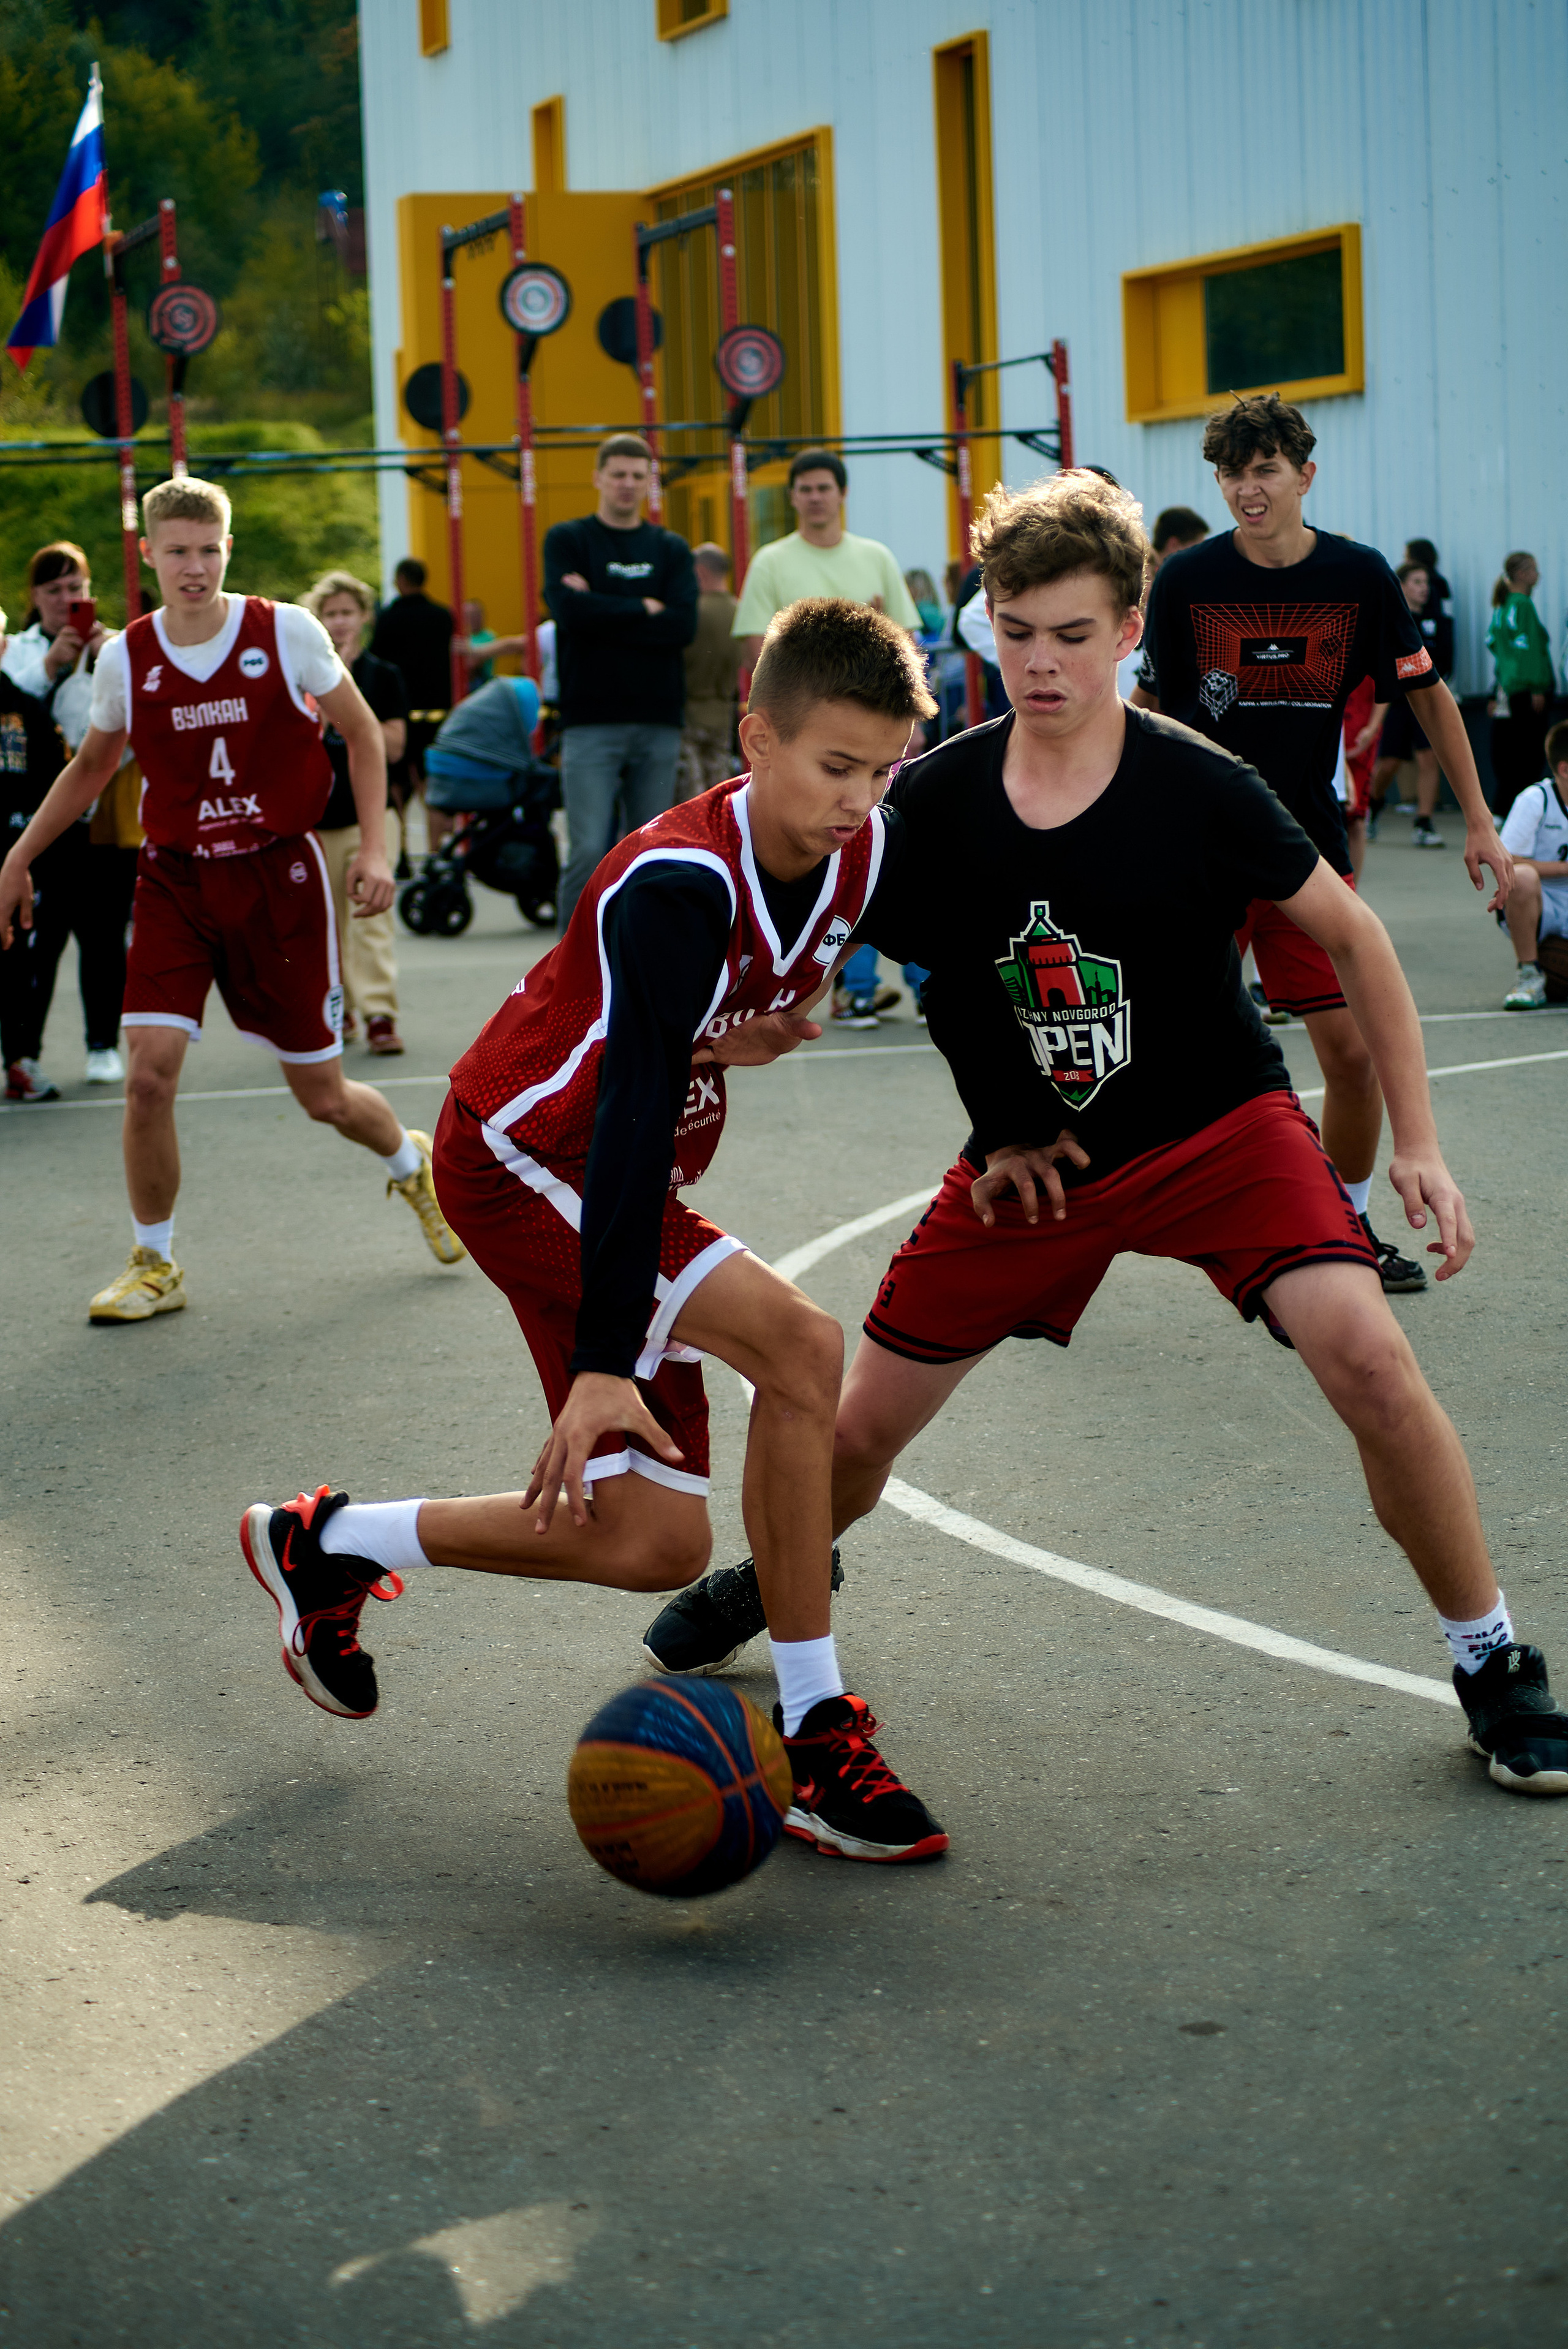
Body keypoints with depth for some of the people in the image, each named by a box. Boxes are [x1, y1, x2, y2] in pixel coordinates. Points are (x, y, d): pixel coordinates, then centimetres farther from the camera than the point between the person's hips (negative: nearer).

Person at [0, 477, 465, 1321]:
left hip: (279, 878, -1)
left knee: (324, 1098, 5)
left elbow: (363, 735, 3)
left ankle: (412, 1164, 40)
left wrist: (374, 848, -7)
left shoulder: (289, 632, -9)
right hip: (174, 881, 1)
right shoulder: (125, 658, -2)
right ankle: (154, 1264, 5)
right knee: (149, 1077, -15)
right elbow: (92, 766, 16)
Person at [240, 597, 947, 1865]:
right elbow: (632, 1116, -37)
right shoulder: (678, 883, -29)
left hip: (631, 1183, 8)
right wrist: (603, 1360, -42)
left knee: (651, 1543, 5)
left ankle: (325, 1543, 25)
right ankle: (815, 1736, -18)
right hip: (527, 1155, -8)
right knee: (799, 1344, -29)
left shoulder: (864, 851, -7)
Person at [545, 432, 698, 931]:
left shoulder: (671, 550, 12)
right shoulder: (568, 540, 5)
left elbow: (683, 625, -4)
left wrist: (604, 613, -9)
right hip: (591, 720, -3)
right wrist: (643, 609, -5)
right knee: (588, 851, -10)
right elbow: (571, 609, -13)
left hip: (659, 721, 3)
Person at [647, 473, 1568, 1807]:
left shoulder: (1198, 790, -18)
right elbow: (935, 971, 7)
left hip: (1219, 1126, -3)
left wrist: (1417, 1141, -7)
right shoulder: (934, 801, -11)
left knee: (1365, 1356, -27)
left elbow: (1352, 938, -6)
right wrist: (1001, 1135, 0)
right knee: (863, 1427, 4)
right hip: (1037, 1157, 3)